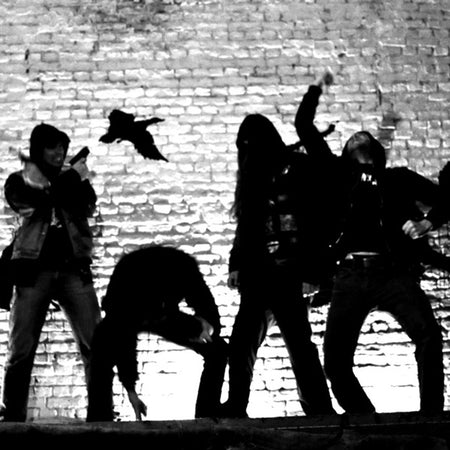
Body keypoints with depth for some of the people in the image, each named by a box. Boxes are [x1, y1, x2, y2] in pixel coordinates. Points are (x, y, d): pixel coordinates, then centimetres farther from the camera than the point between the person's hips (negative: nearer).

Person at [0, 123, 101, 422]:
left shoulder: (74, 176, 17)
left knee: (96, 345, -7)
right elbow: (41, 198, -12)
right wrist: (72, 176, -5)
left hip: (74, 269, 2)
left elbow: (88, 205, -1)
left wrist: (77, 179, -13)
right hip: (34, 270, -2)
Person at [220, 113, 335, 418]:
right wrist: (237, 265, 13)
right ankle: (235, 410, 6)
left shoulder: (298, 168, 1)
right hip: (258, 274, 6)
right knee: (242, 343, 2)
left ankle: (320, 410, -5)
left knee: (299, 343, -10)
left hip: (285, 271, -6)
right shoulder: (254, 180, 20)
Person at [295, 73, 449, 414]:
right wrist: (317, 88, 21)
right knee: (335, 360, -6)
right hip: (351, 275, 2)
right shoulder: (338, 173, 20)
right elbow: (304, 126, 20)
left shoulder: (398, 178, 19)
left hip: (395, 272, -1)